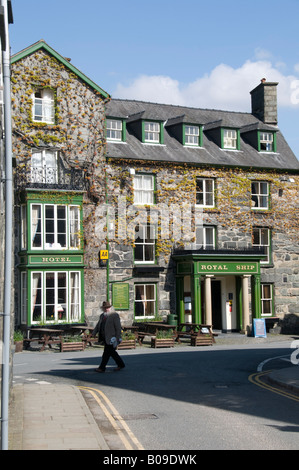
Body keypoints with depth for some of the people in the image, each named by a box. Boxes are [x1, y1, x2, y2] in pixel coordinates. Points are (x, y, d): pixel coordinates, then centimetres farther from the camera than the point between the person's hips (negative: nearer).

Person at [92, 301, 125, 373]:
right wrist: (93, 334, 5)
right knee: (112, 352, 13)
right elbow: (98, 326, 16)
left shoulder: (114, 315, -10)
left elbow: (118, 328, -12)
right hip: (105, 337, 8)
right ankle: (121, 364, 25)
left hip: (111, 338, -8)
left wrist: (118, 338, -15)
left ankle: (102, 368, 0)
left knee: (107, 352, -6)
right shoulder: (102, 316, 13)